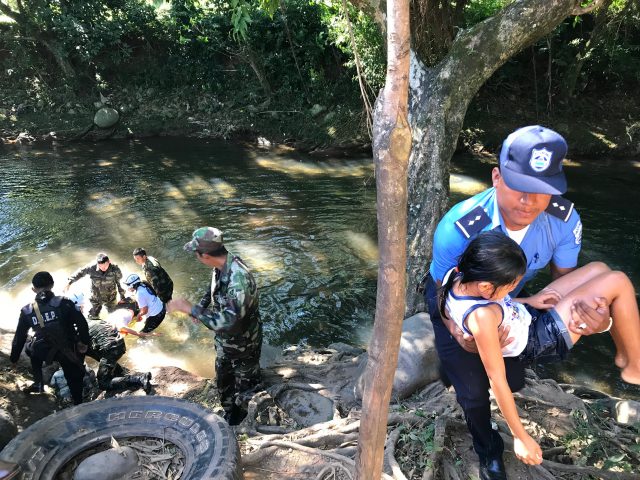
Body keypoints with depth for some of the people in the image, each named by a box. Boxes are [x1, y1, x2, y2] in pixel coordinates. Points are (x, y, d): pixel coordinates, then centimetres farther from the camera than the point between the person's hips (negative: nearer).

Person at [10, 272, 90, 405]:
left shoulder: (27, 311, -5)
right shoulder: (64, 303, -14)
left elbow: (19, 337, 4)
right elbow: (82, 323, -18)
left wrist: (14, 358, 19)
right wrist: (84, 342, -2)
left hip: (43, 352, 2)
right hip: (67, 351, -2)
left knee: (33, 351, 36)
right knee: (74, 378, 18)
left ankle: (38, 383, 34)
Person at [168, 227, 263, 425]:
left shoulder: (239, 277, -39)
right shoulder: (220, 267, -11)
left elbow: (227, 321, -45)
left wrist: (190, 309, -38)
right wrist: (200, 308, 0)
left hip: (243, 344, -8)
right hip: (224, 341, 8)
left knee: (245, 386, 17)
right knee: (223, 381, 27)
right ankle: (230, 416, 53)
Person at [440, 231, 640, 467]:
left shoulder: (456, 274, -18)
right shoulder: (481, 317, -40)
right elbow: (496, 379, -31)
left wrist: (527, 301, 1)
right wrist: (521, 437, -21)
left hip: (528, 314, 8)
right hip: (537, 341, -8)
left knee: (598, 269, 12)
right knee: (618, 282, -12)